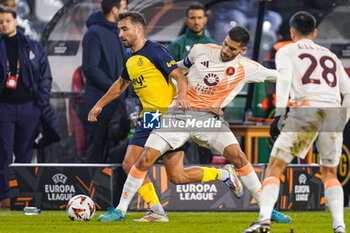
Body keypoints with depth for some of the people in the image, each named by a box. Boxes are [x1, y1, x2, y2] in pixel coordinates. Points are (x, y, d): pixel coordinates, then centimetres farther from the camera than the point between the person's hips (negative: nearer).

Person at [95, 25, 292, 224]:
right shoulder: (200, 51, 1)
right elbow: (183, 65, 23)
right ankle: (121, 210, 2)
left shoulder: (246, 68, -2)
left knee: (237, 156, -21)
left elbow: (274, 74, 10)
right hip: (180, 115, 0)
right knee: (146, 159, -11)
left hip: (209, 117, 0)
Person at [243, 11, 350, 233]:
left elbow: (284, 79, -3)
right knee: (329, 173, 18)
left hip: (306, 108, -4)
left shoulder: (287, 51, 16)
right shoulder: (330, 56, 28)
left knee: (275, 168, 3)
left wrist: (279, 113, -12)